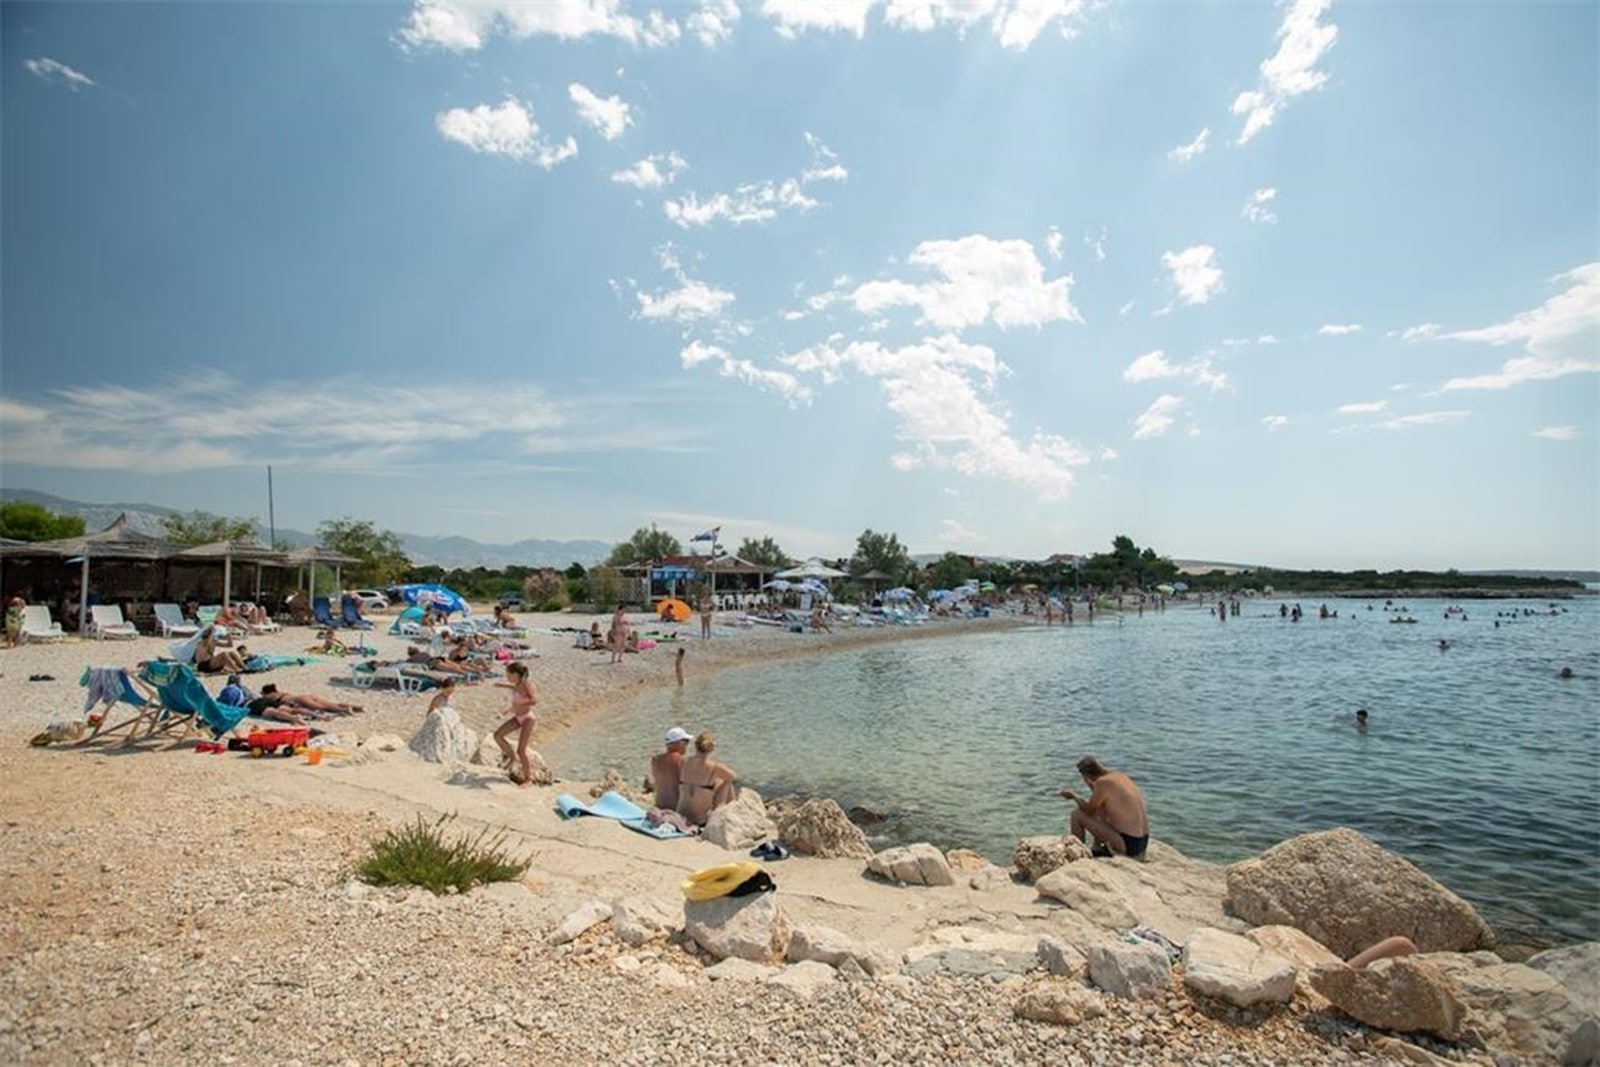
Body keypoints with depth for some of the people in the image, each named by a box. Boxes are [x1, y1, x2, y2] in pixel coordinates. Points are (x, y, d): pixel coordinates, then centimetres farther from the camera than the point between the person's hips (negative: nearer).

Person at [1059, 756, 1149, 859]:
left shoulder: (1102, 782, -16)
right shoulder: (1122, 776, 8)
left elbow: (1088, 811, -6)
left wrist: (1074, 796, 9)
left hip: (1127, 846, -9)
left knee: (1077, 814, -2)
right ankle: (1097, 849, 34)